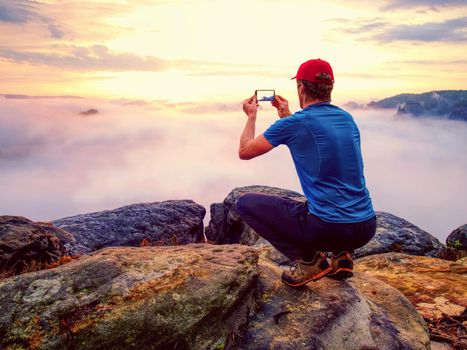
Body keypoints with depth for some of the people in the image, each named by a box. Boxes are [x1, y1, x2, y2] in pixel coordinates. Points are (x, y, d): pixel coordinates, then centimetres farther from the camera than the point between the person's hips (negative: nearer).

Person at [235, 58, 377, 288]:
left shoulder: (293, 124, -9)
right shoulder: (348, 119, 10)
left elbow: (244, 152, 3)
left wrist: (251, 116, 19)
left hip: (328, 228, -7)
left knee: (245, 203, 5)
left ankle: (309, 259, -1)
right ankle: (341, 253, 15)